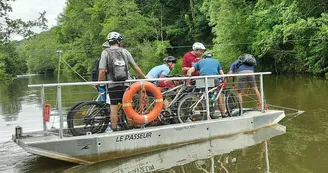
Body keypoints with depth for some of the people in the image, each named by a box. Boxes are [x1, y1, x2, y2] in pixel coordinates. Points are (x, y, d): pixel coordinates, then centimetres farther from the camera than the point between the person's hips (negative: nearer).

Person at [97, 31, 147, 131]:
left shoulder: (105, 52, -1)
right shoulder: (125, 51, 5)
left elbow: (102, 71, -10)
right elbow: (136, 67, 7)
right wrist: (145, 77, 18)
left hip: (113, 84, -2)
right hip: (125, 84, 2)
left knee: (114, 108, 2)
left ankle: (114, 130, 5)